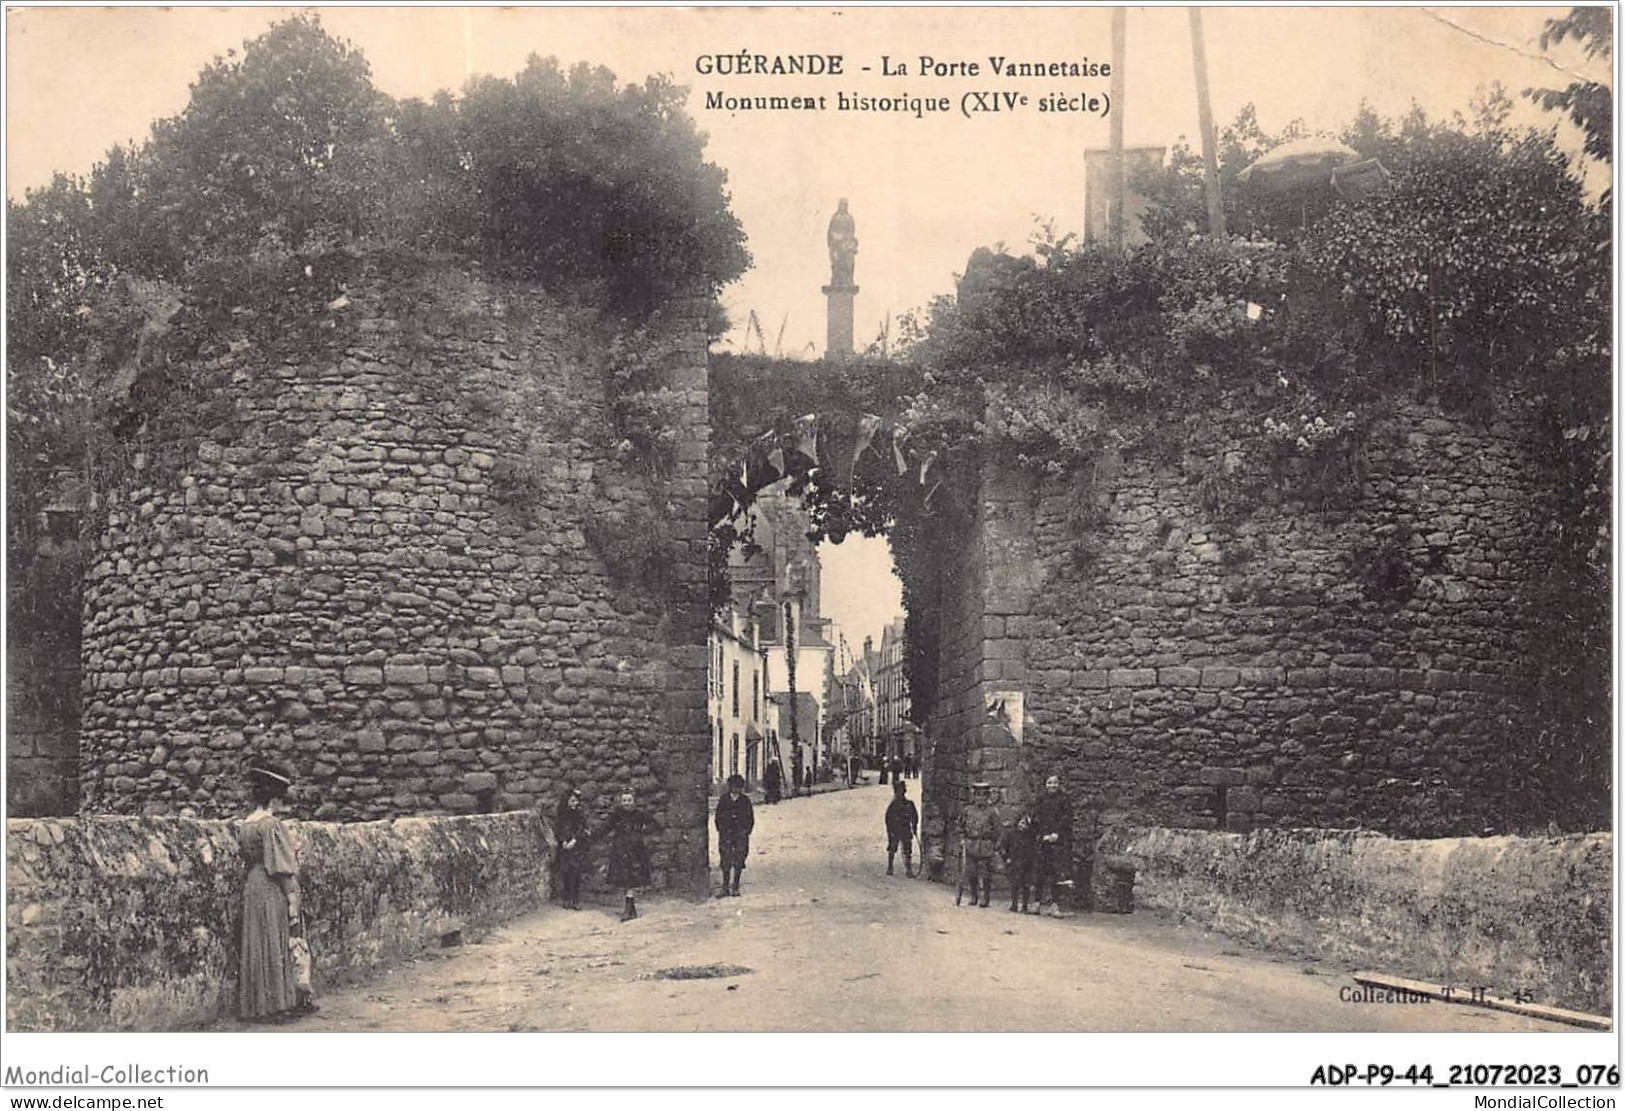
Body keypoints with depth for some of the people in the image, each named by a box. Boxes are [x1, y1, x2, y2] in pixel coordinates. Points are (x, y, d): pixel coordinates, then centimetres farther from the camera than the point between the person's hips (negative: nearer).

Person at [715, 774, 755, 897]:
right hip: (726, 834, 0)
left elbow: (751, 818, 10)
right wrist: (721, 831, 5)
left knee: (738, 862, 0)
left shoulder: (745, 801, 5)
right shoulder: (723, 800, 5)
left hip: (741, 834, 0)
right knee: (725, 862, -1)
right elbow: (718, 817, 10)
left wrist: (746, 832, 4)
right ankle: (725, 887, 5)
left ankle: (735, 887, 8)